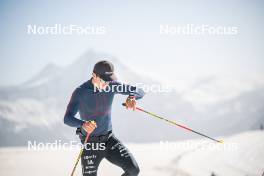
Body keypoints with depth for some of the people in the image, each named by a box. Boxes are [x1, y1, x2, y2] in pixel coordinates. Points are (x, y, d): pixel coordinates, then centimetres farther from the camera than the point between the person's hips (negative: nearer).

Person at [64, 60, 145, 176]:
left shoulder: (112, 86, -5)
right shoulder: (80, 92, -17)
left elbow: (140, 92, -4)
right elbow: (67, 118, -26)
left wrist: (132, 98, -29)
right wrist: (83, 124, -48)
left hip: (109, 139, 3)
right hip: (90, 143, -3)